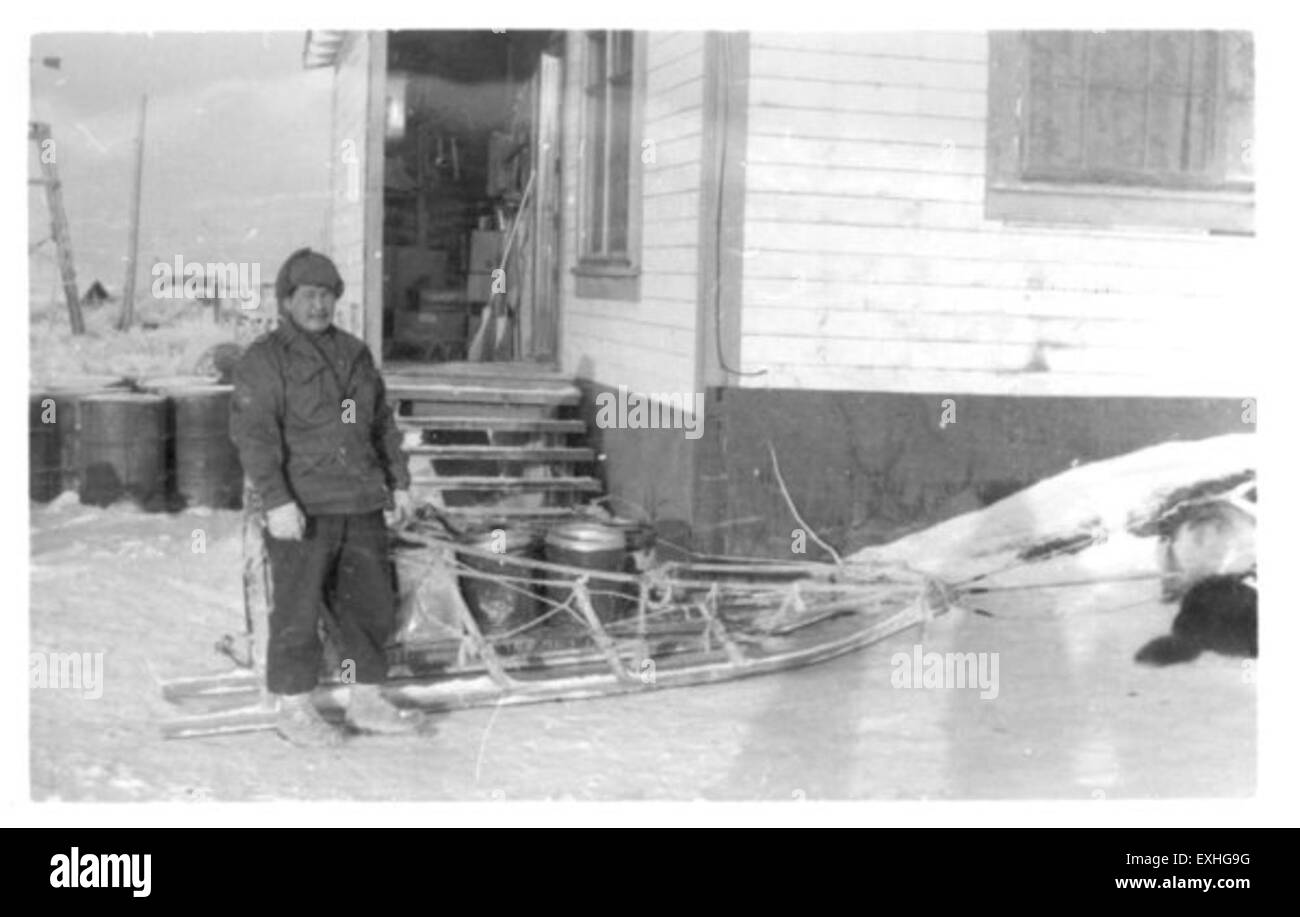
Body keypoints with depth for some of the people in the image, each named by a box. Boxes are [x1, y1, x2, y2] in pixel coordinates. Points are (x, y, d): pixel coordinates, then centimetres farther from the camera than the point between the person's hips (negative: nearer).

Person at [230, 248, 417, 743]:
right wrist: (276, 501, -22)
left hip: (361, 506, 6)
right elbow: (253, 434, -14)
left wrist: (399, 483, 15)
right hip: (301, 509, -6)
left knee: (370, 604, 10)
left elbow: (383, 424, 21)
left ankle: (365, 701, 22)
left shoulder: (355, 354, 16)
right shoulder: (264, 360, -5)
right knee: (298, 609, -1)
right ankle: (294, 708, 12)